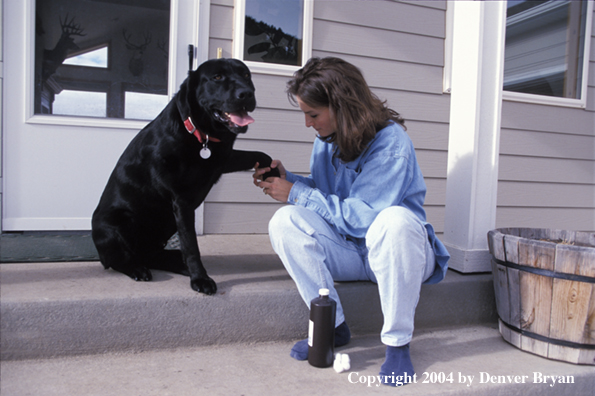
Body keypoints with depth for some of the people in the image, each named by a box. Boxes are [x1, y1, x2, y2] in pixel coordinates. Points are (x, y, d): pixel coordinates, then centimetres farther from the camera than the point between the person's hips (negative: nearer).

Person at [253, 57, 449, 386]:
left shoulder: (391, 143, -20)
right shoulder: (327, 140, 2)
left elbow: (358, 217, -23)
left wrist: (295, 193, -18)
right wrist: (287, 178, -6)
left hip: (394, 250, -5)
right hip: (348, 252, 6)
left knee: (395, 219, -40)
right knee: (285, 221, -18)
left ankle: (397, 341, -20)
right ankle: (333, 326, -10)